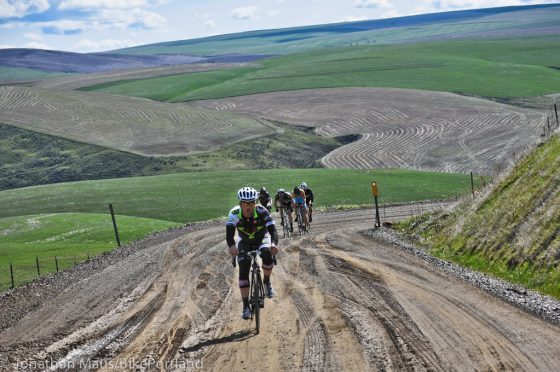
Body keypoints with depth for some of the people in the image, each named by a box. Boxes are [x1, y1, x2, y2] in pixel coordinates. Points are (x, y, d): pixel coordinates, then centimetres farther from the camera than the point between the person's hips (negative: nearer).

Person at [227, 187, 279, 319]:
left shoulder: (262, 212, -31)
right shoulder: (235, 213, -29)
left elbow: (272, 229, -39)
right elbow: (229, 232, -41)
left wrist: (274, 243, -60)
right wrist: (232, 246, -62)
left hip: (262, 239, -1)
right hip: (245, 242, 1)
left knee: (267, 254, -33)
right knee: (243, 270, -14)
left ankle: (267, 281, -5)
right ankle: (246, 306, -5)